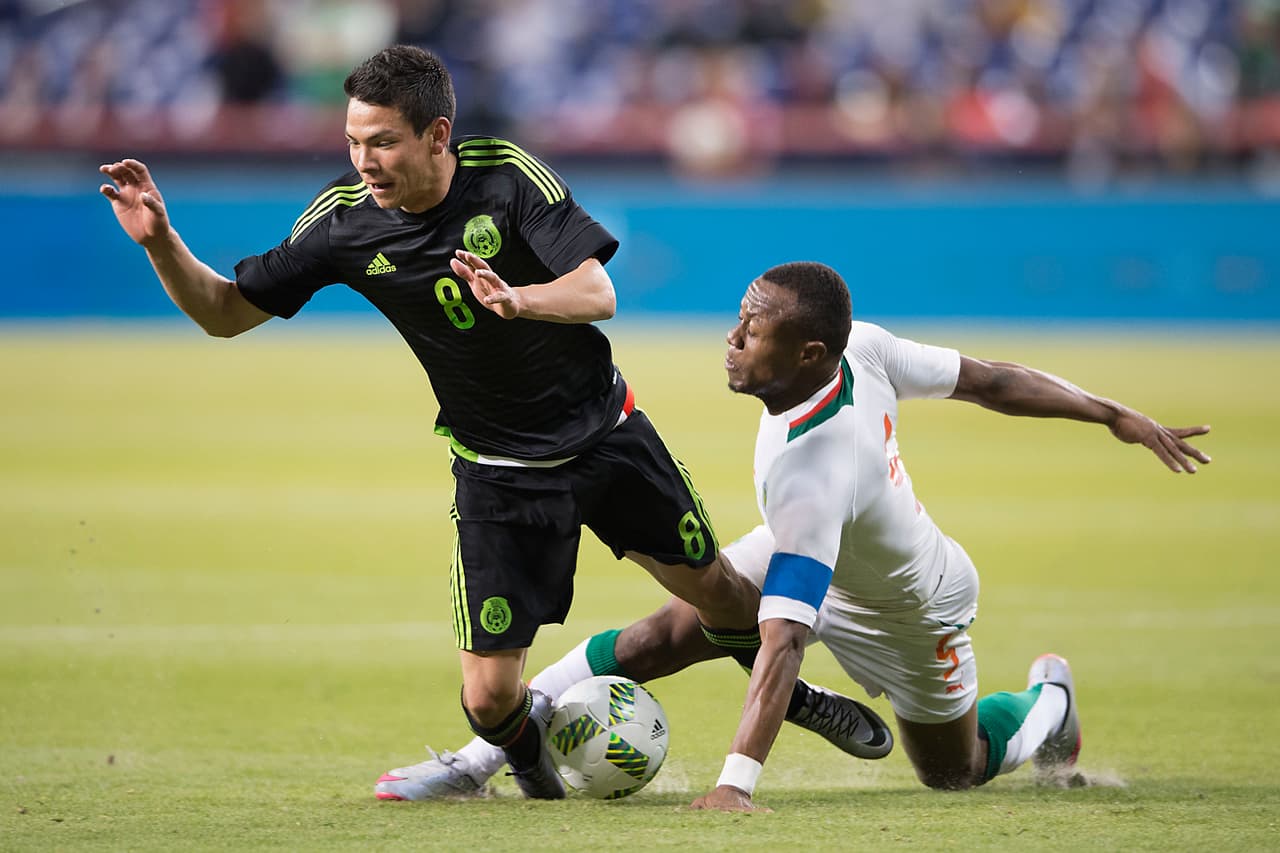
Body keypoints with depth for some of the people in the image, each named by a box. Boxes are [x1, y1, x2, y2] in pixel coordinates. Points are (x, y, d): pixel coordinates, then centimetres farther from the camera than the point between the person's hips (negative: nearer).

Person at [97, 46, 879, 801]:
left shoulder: (507, 176, -19)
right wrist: (162, 242, -26)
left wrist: (516, 299, -45)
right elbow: (228, 311, -8)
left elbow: (598, 294, -25)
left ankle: (792, 695, 44)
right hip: (498, 473, 0)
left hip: (604, 432, 0)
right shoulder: (344, 220, -15)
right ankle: (527, 739, 27)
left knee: (718, 594, 12)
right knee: (488, 700, -9)